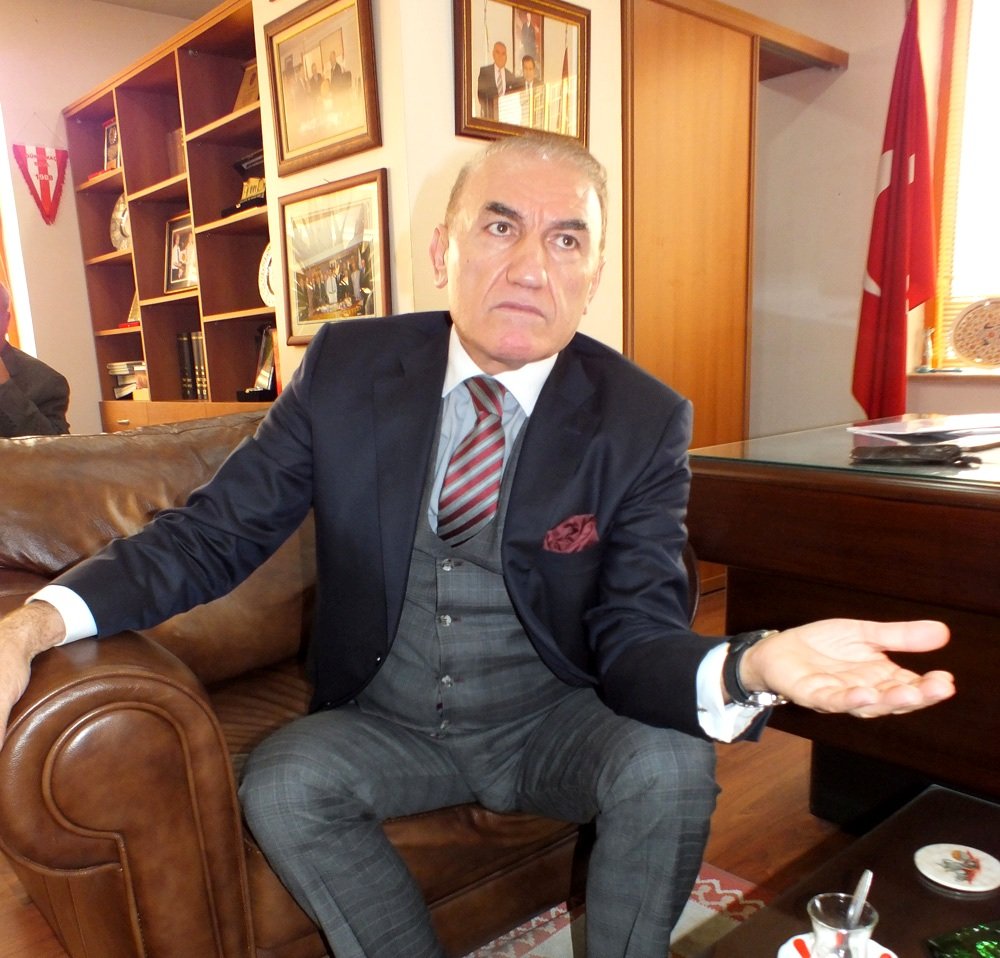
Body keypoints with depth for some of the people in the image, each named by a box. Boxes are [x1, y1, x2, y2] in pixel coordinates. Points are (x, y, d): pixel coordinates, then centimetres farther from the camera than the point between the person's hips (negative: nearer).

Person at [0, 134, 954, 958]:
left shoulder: (643, 423, -13)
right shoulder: (345, 367, -9)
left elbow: (635, 639, -15)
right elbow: (215, 530, -7)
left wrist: (754, 663, -40)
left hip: (553, 720, -1)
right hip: (386, 722, 2)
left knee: (670, 766, -26)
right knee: (279, 784, -24)